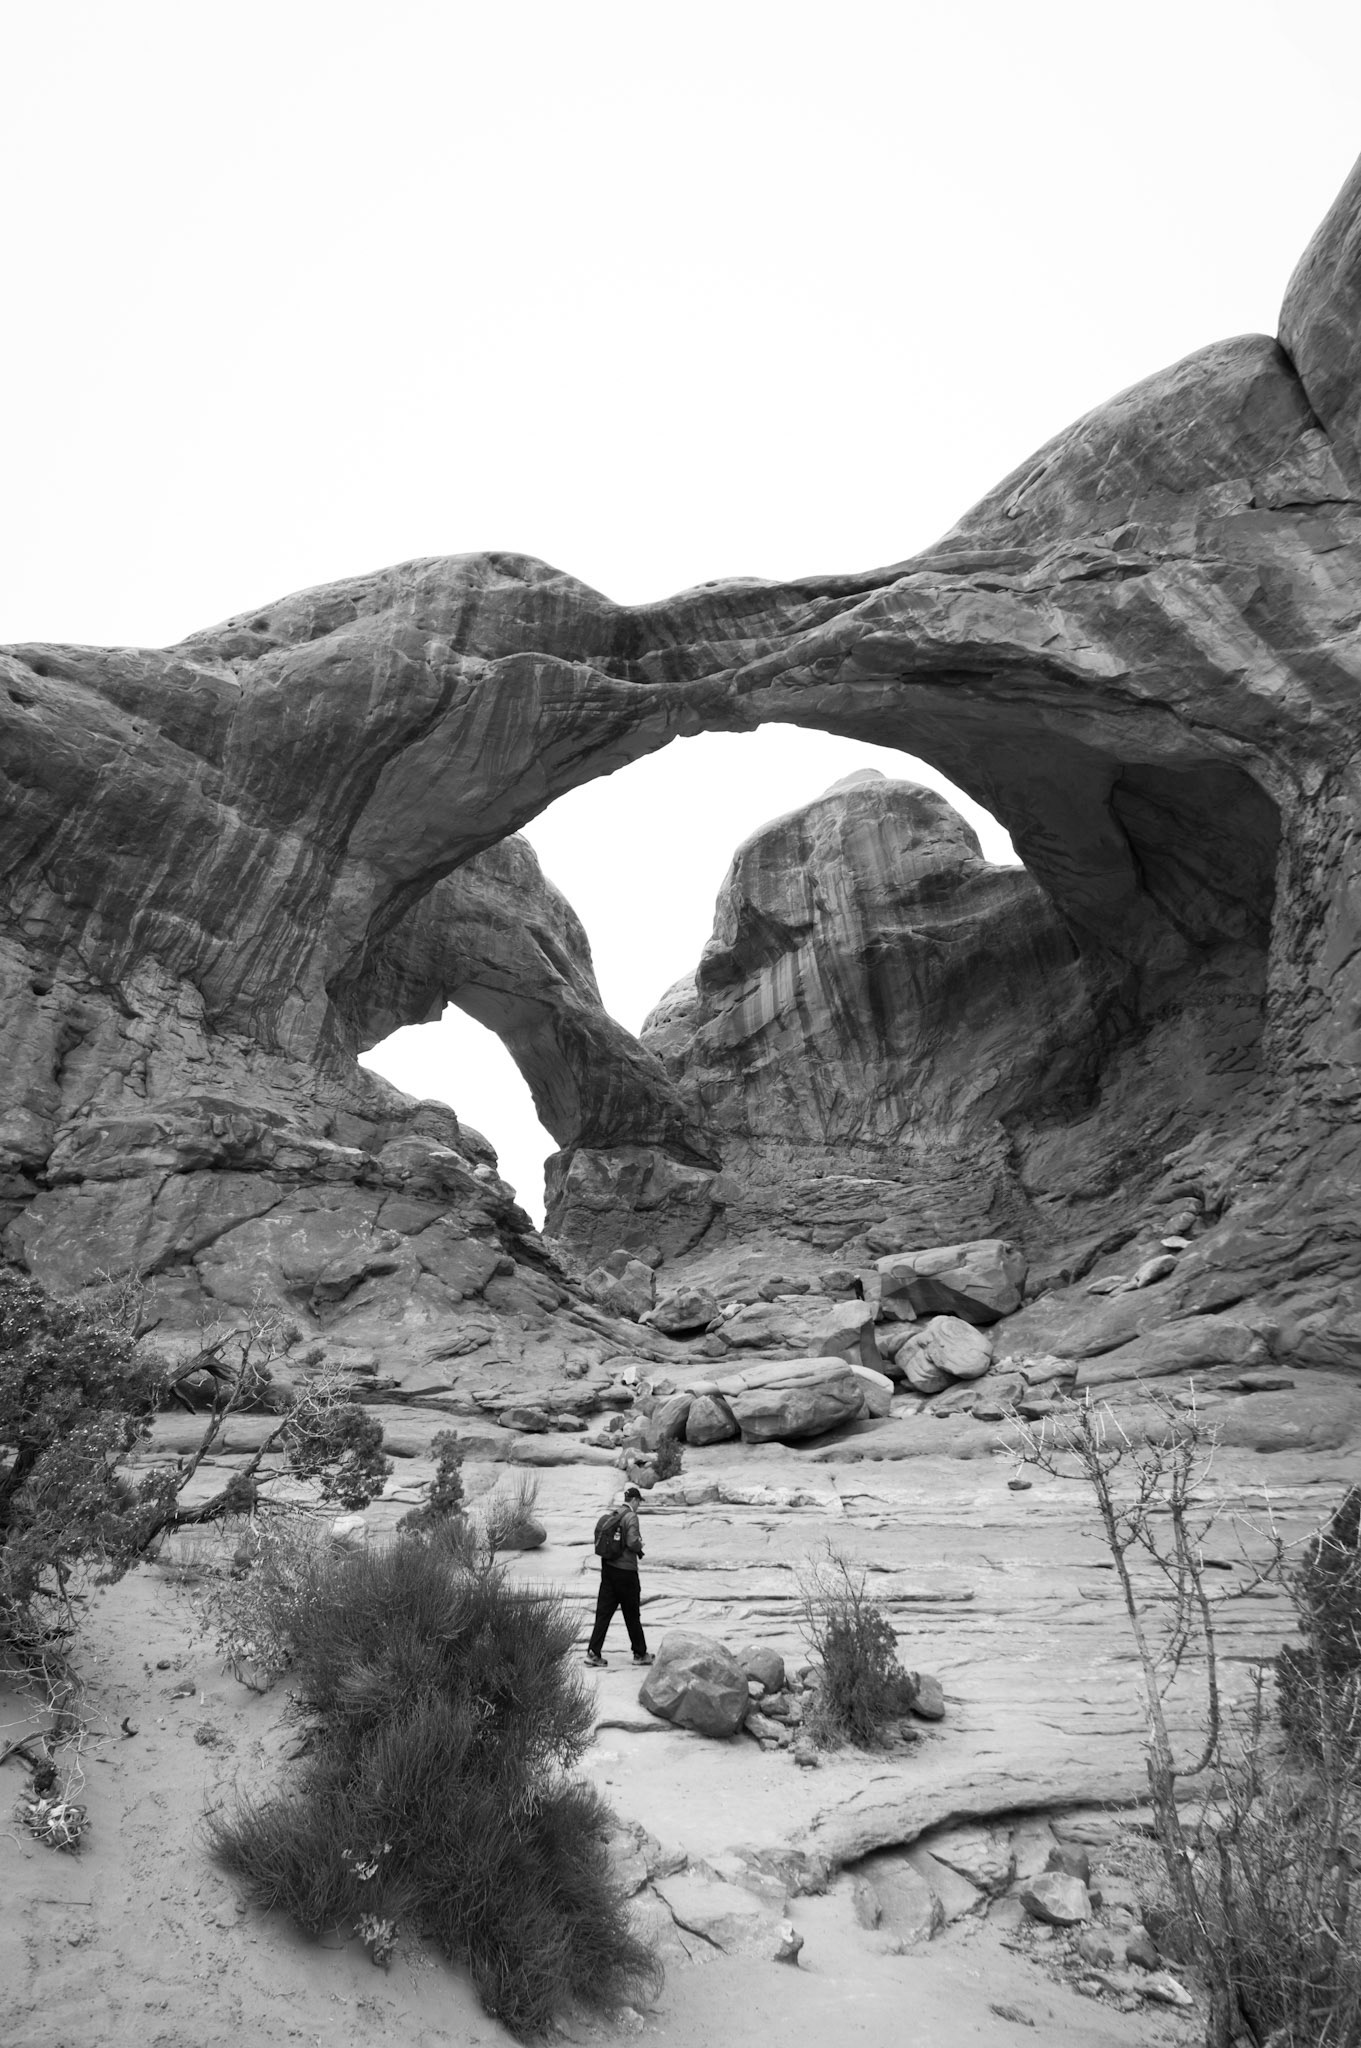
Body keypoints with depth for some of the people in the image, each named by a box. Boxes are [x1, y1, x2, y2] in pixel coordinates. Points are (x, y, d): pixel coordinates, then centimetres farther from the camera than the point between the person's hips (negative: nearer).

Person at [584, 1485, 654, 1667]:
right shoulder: (631, 1517, -14)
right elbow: (632, 1542, -23)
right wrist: (640, 1545, 0)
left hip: (608, 1568, 7)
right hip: (625, 1570, -7)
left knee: (603, 1612, 9)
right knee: (632, 1614, 7)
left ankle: (593, 1653, 6)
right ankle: (640, 1654, 18)